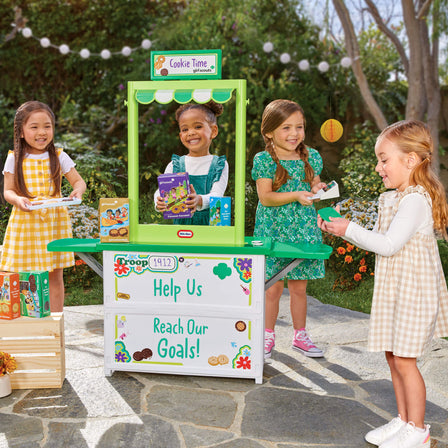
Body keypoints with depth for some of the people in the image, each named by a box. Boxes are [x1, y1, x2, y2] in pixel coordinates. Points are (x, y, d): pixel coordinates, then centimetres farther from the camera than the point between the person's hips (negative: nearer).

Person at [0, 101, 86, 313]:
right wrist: (17, 199, -20)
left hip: (54, 221, 1)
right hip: (25, 222, -1)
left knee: (55, 275, 6)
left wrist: (77, 191, -17)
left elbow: (79, 181, 6)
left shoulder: (59, 157, 4)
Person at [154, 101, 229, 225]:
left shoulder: (220, 165, 5)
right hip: (181, 222, 1)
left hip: (210, 224, -1)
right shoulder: (175, 164, 10)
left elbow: (216, 195, -9)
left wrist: (200, 200, -31)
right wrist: (160, 202, -25)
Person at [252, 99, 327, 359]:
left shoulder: (311, 157, 6)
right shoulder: (264, 160, -7)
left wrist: (316, 190, -8)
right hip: (274, 231, -3)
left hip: (304, 230, 4)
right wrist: (296, 195, -23)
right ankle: (268, 336, 22)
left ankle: (300, 335, 28)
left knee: (299, 286, 11)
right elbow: (265, 197, -13)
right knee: (273, 287, 3)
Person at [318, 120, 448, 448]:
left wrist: (350, 229, -18)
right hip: (394, 290, 9)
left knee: (404, 360, -2)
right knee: (393, 357, 14)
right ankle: (404, 420, 28)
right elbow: (378, 239, 16)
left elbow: (388, 244, -23)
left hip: (413, 291, -9)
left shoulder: (415, 200, -18)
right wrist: (341, 228, 7)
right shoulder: (393, 198, 12)